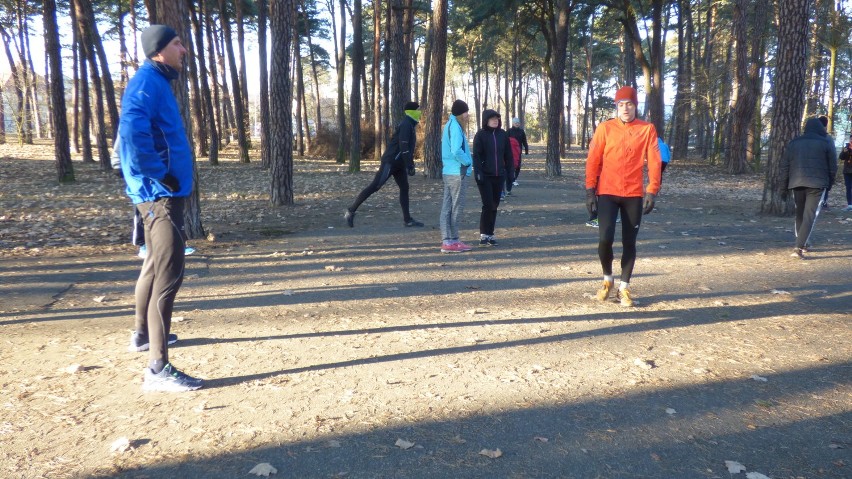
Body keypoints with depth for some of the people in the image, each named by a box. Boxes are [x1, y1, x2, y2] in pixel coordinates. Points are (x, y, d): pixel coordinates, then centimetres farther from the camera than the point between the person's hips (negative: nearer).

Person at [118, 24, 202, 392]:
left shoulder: (157, 83, 18)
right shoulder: (147, 81, -13)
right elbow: (133, 130, -29)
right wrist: (160, 173, -22)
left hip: (162, 192, 11)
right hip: (160, 193, -11)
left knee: (156, 265, 23)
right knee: (168, 273, -12)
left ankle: (143, 334, 41)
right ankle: (158, 368, -10)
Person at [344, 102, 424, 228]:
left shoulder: (409, 125, 17)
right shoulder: (406, 125, -14)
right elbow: (403, 147, -22)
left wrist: (410, 164, 21)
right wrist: (410, 166, -23)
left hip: (398, 163, 10)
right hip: (390, 162, -10)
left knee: (404, 188, 8)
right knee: (374, 186, -9)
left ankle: (407, 219, 12)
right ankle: (351, 211, -6)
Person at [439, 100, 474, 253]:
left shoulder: (450, 125, 15)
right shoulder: (455, 127, -16)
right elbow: (456, 151, -27)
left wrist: (466, 160, 12)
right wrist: (467, 161, -12)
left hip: (448, 172, 9)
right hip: (458, 173, -9)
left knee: (447, 207, 8)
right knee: (456, 208, -2)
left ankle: (447, 241, 13)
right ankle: (452, 242, 3)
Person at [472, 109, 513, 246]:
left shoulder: (503, 134, 7)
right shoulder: (480, 135, -4)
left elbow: (508, 155, 10)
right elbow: (476, 156, -8)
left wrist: (509, 172, 5)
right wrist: (478, 173, -16)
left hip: (499, 176, 4)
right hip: (485, 176, -4)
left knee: (494, 205, 8)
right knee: (488, 205, -8)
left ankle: (489, 234, 17)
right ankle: (484, 235, 2)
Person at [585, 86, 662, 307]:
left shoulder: (647, 129, 3)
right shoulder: (605, 128, 2)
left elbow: (654, 162, 1)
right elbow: (593, 160, 1)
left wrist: (652, 191, -6)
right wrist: (590, 190, -4)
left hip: (634, 195, 1)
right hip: (607, 193, -1)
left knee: (629, 242, 4)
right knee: (605, 239, -10)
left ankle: (624, 287, 16)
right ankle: (607, 279, 15)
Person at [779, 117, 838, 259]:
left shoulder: (793, 143, 12)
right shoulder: (826, 143, 5)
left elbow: (784, 167, 8)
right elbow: (833, 167, 5)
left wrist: (784, 188, 11)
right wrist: (829, 185, 16)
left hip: (797, 184, 3)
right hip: (818, 184, -3)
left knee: (800, 215, 18)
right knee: (810, 216, -6)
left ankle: (803, 244, 25)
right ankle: (799, 247, -18)